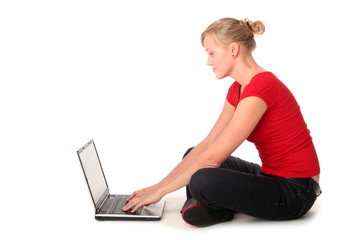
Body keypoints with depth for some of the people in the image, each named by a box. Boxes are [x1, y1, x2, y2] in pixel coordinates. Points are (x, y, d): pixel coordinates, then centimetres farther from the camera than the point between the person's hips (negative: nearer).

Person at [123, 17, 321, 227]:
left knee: (203, 181, -31)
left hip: (294, 191, -9)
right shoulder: (238, 89, 5)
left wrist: (160, 191, -17)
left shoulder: (260, 88, -25)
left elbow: (213, 157, -26)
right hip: (272, 176, 9)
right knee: (192, 156, 15)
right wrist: (160, 184, 2)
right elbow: (208, 143, 5)